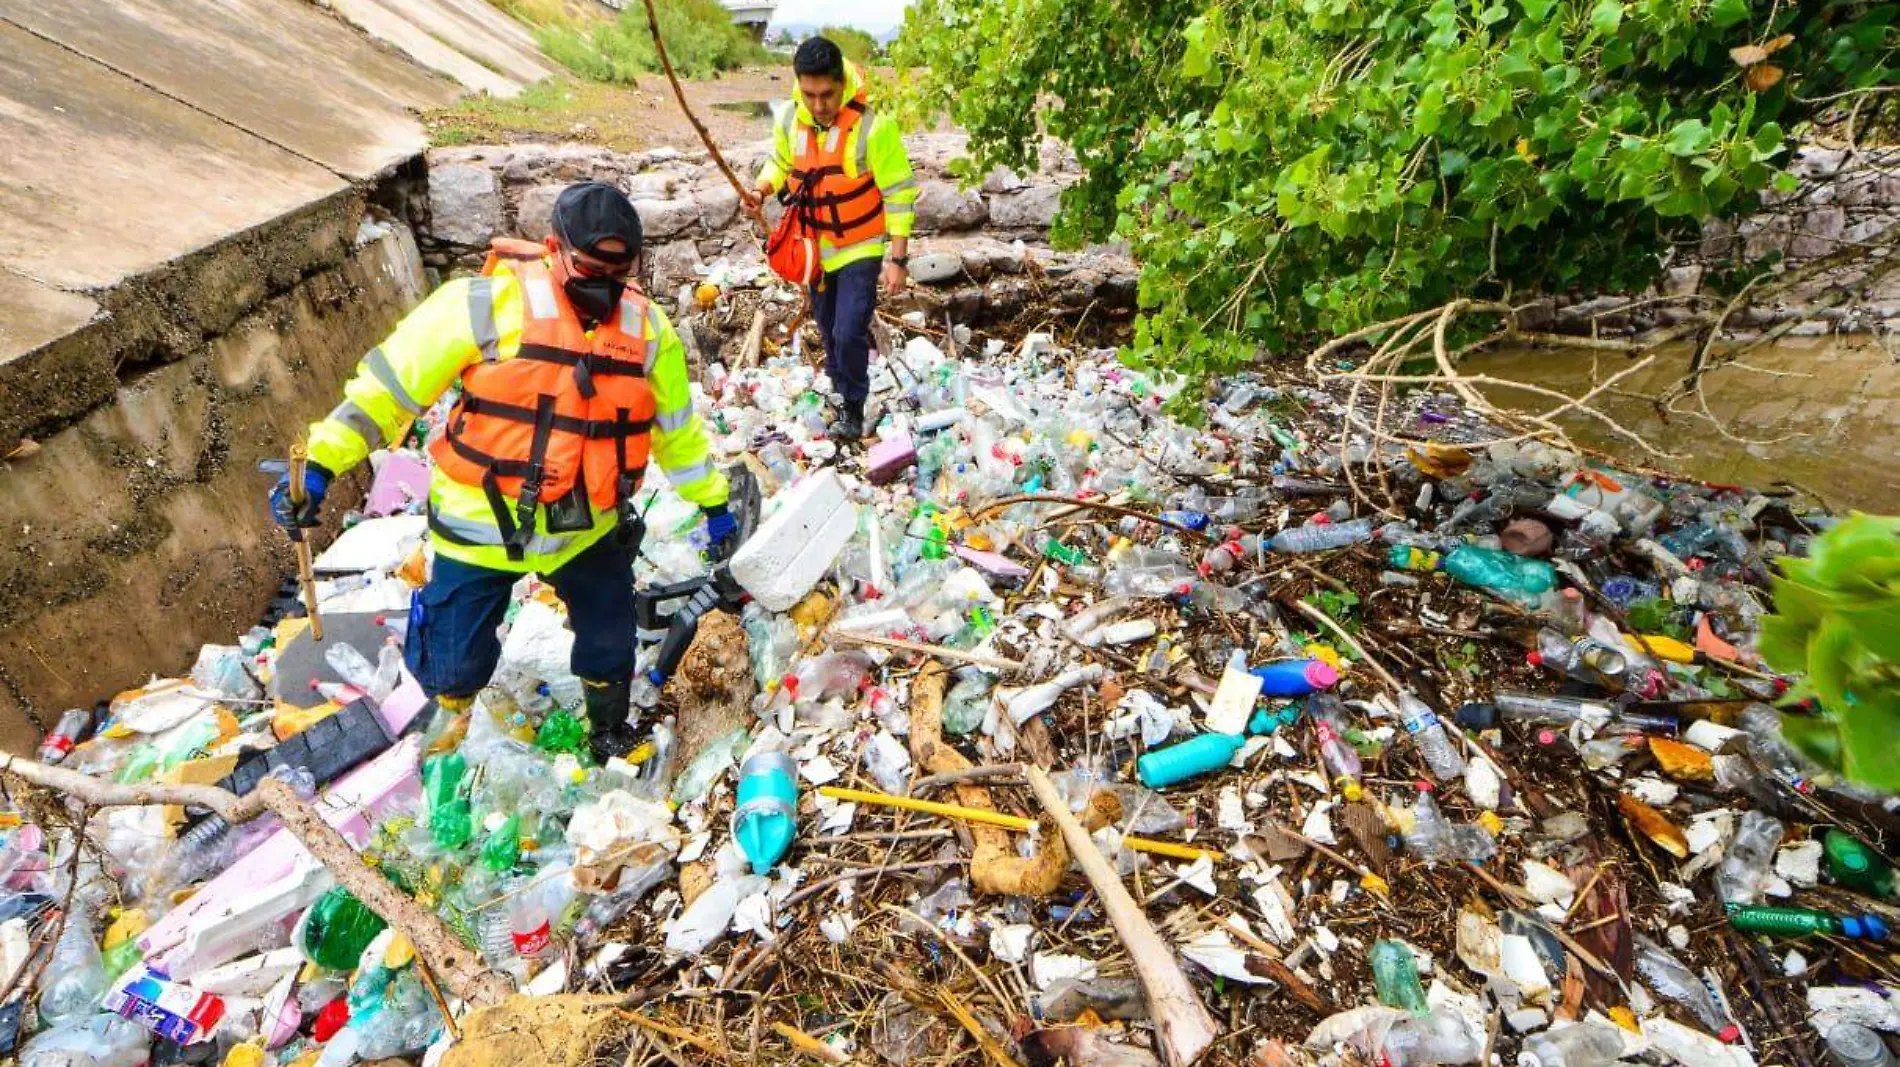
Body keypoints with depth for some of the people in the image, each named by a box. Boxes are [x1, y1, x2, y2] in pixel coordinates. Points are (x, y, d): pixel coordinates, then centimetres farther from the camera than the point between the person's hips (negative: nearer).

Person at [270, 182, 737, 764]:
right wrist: (319, 464, -15)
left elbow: (678, 425, 8)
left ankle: (611, 736, 46)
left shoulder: (647, 326, -3)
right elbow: (391, 380, -11)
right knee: (456, 668, 9)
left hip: (589, 525, 3)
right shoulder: (488, 302, -15)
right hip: (482, 526, -2)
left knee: (611, 649, 16)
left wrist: (713, 502, 12)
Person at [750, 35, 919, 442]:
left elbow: (899, 194, -17)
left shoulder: (873, 125, -22)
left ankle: (854, 409, 9)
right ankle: (838, 391, 40)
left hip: (861, 248, -5)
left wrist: (898, 258, -19)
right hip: (816, 248, 5)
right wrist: (762, 188, -11)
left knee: (850, 332, -13)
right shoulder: (789, 119, -8)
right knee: (829, 330, 17)